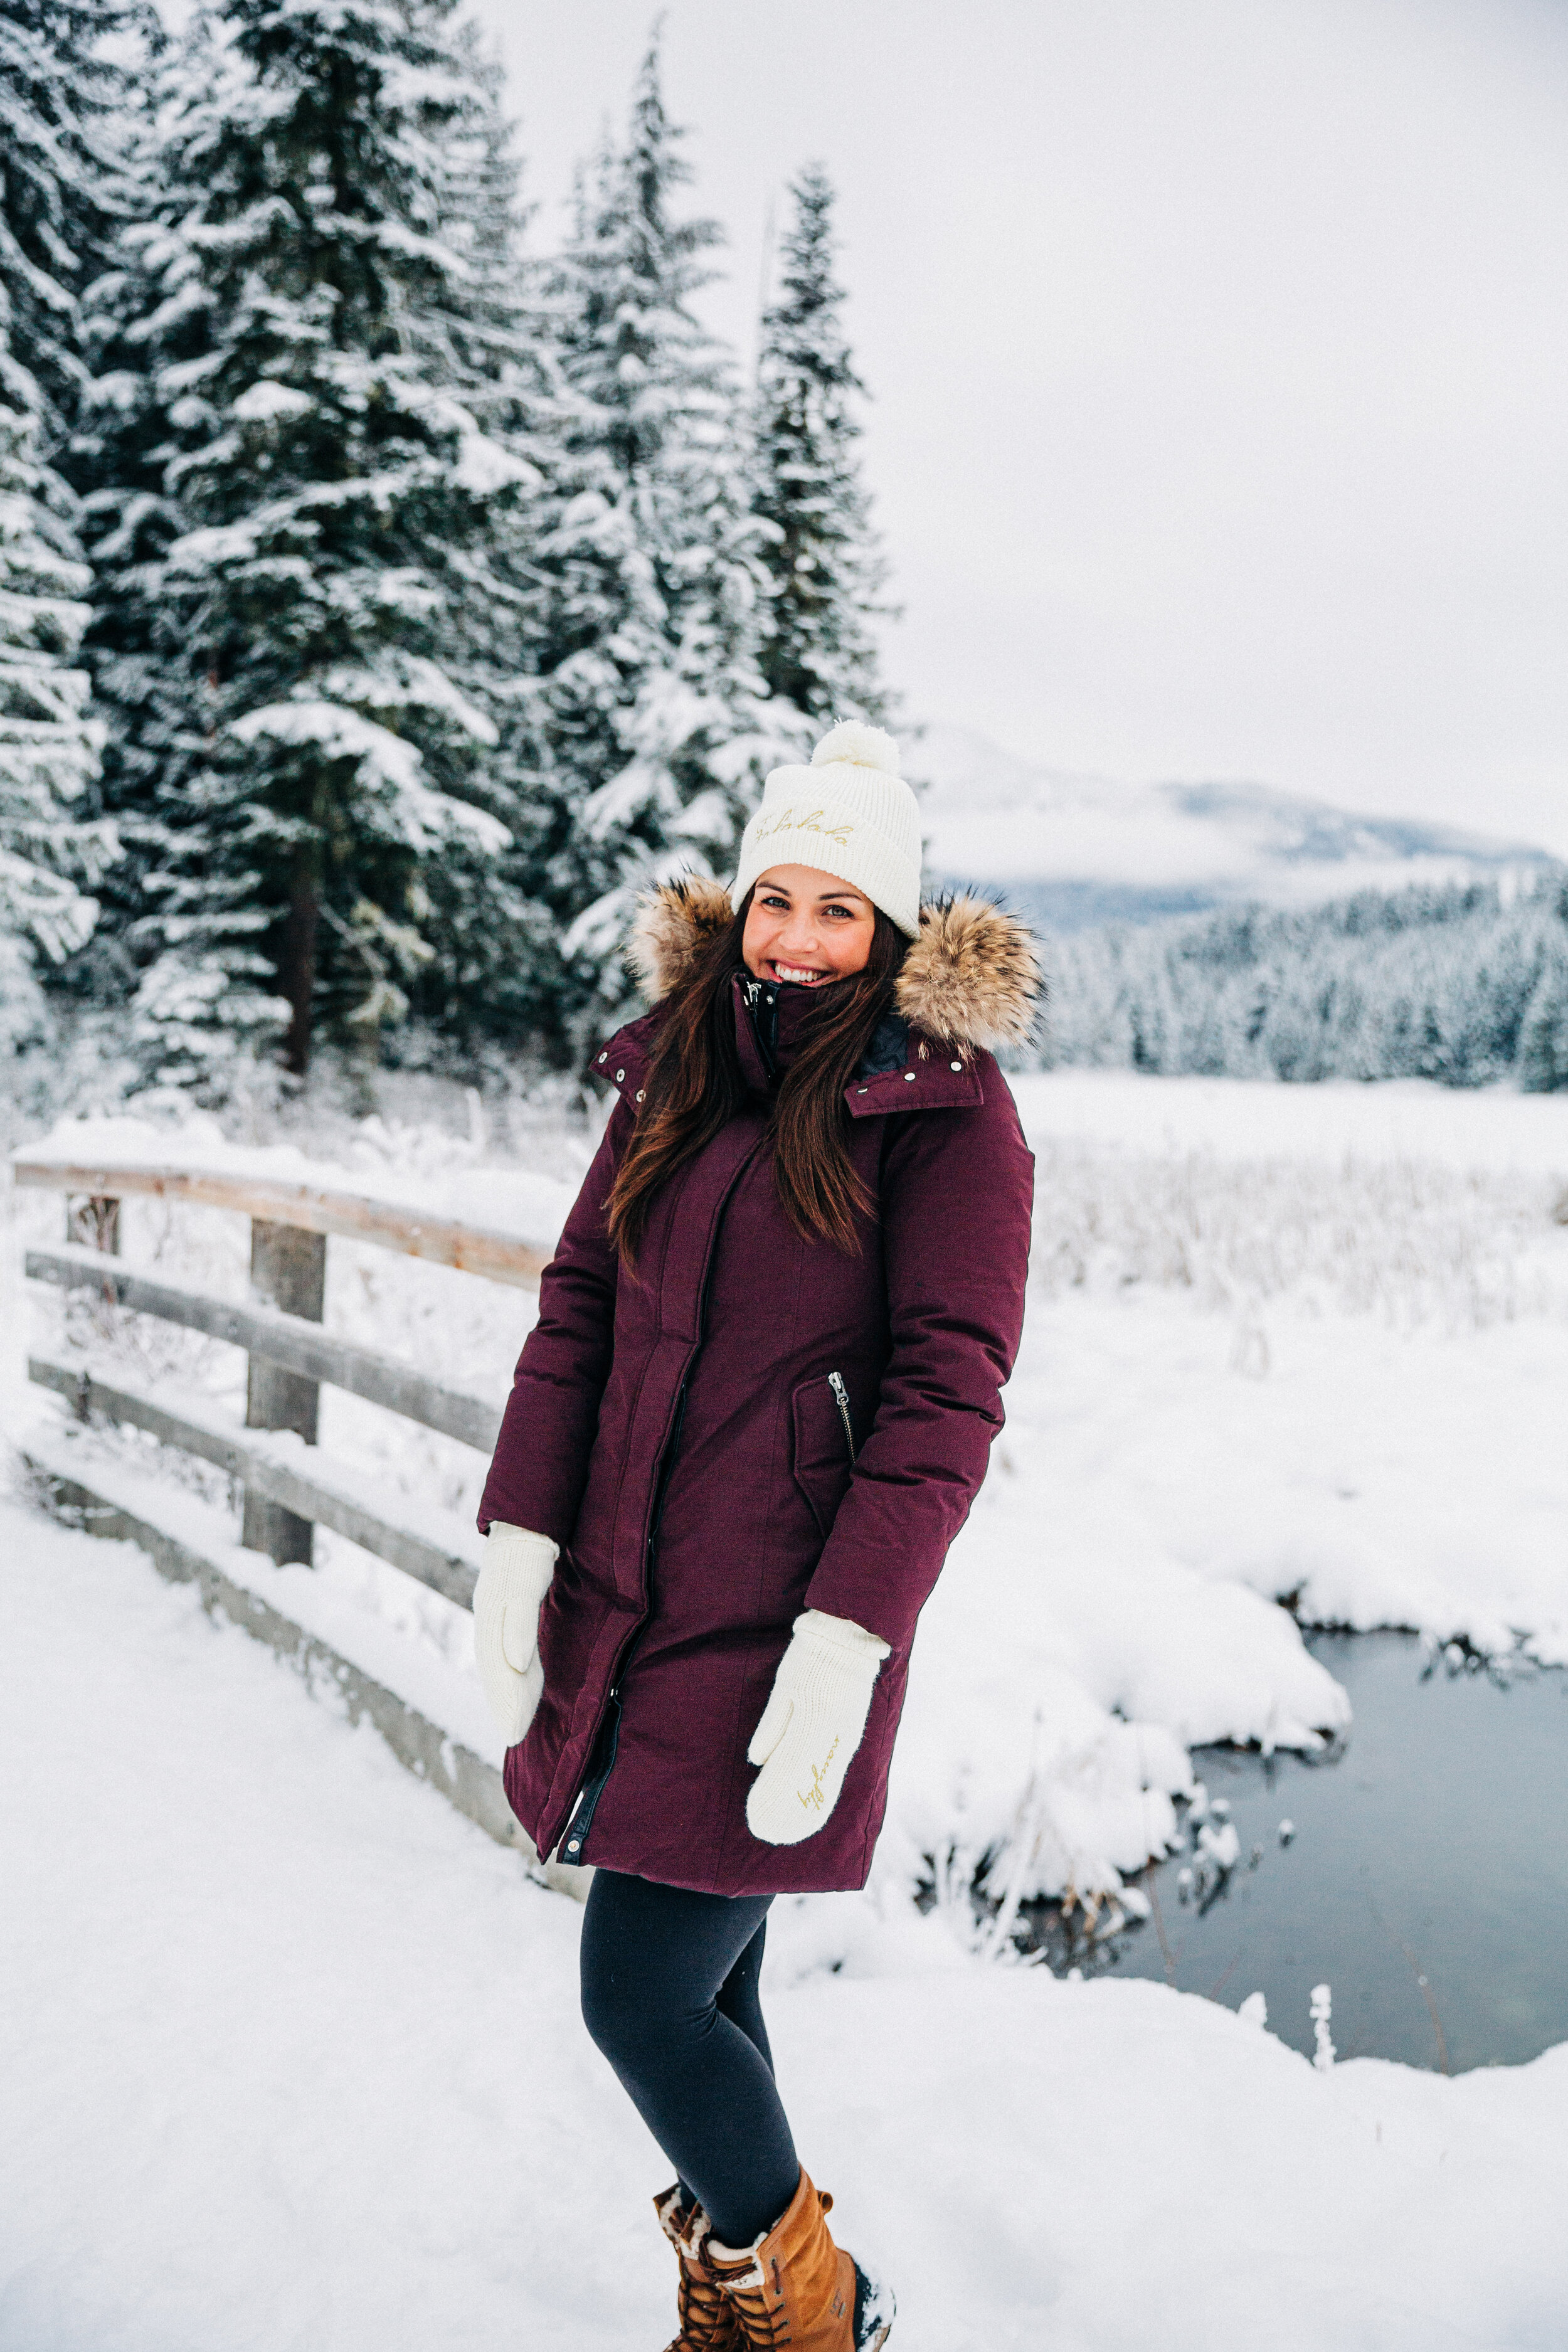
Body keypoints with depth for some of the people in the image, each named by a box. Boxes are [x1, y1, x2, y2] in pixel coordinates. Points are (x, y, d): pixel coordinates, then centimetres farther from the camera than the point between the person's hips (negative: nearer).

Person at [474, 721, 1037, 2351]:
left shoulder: (945, 1104, -7)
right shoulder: (675, 1071, 10)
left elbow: (945, 1392, -12)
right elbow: (578, 1307, 10)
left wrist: (844, 1643, -18)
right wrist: (520, 1537, 2)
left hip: (775, 1632, -5)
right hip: (624, 1605, 6)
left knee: (642, 1998, -1)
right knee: (700, 1984, 17)